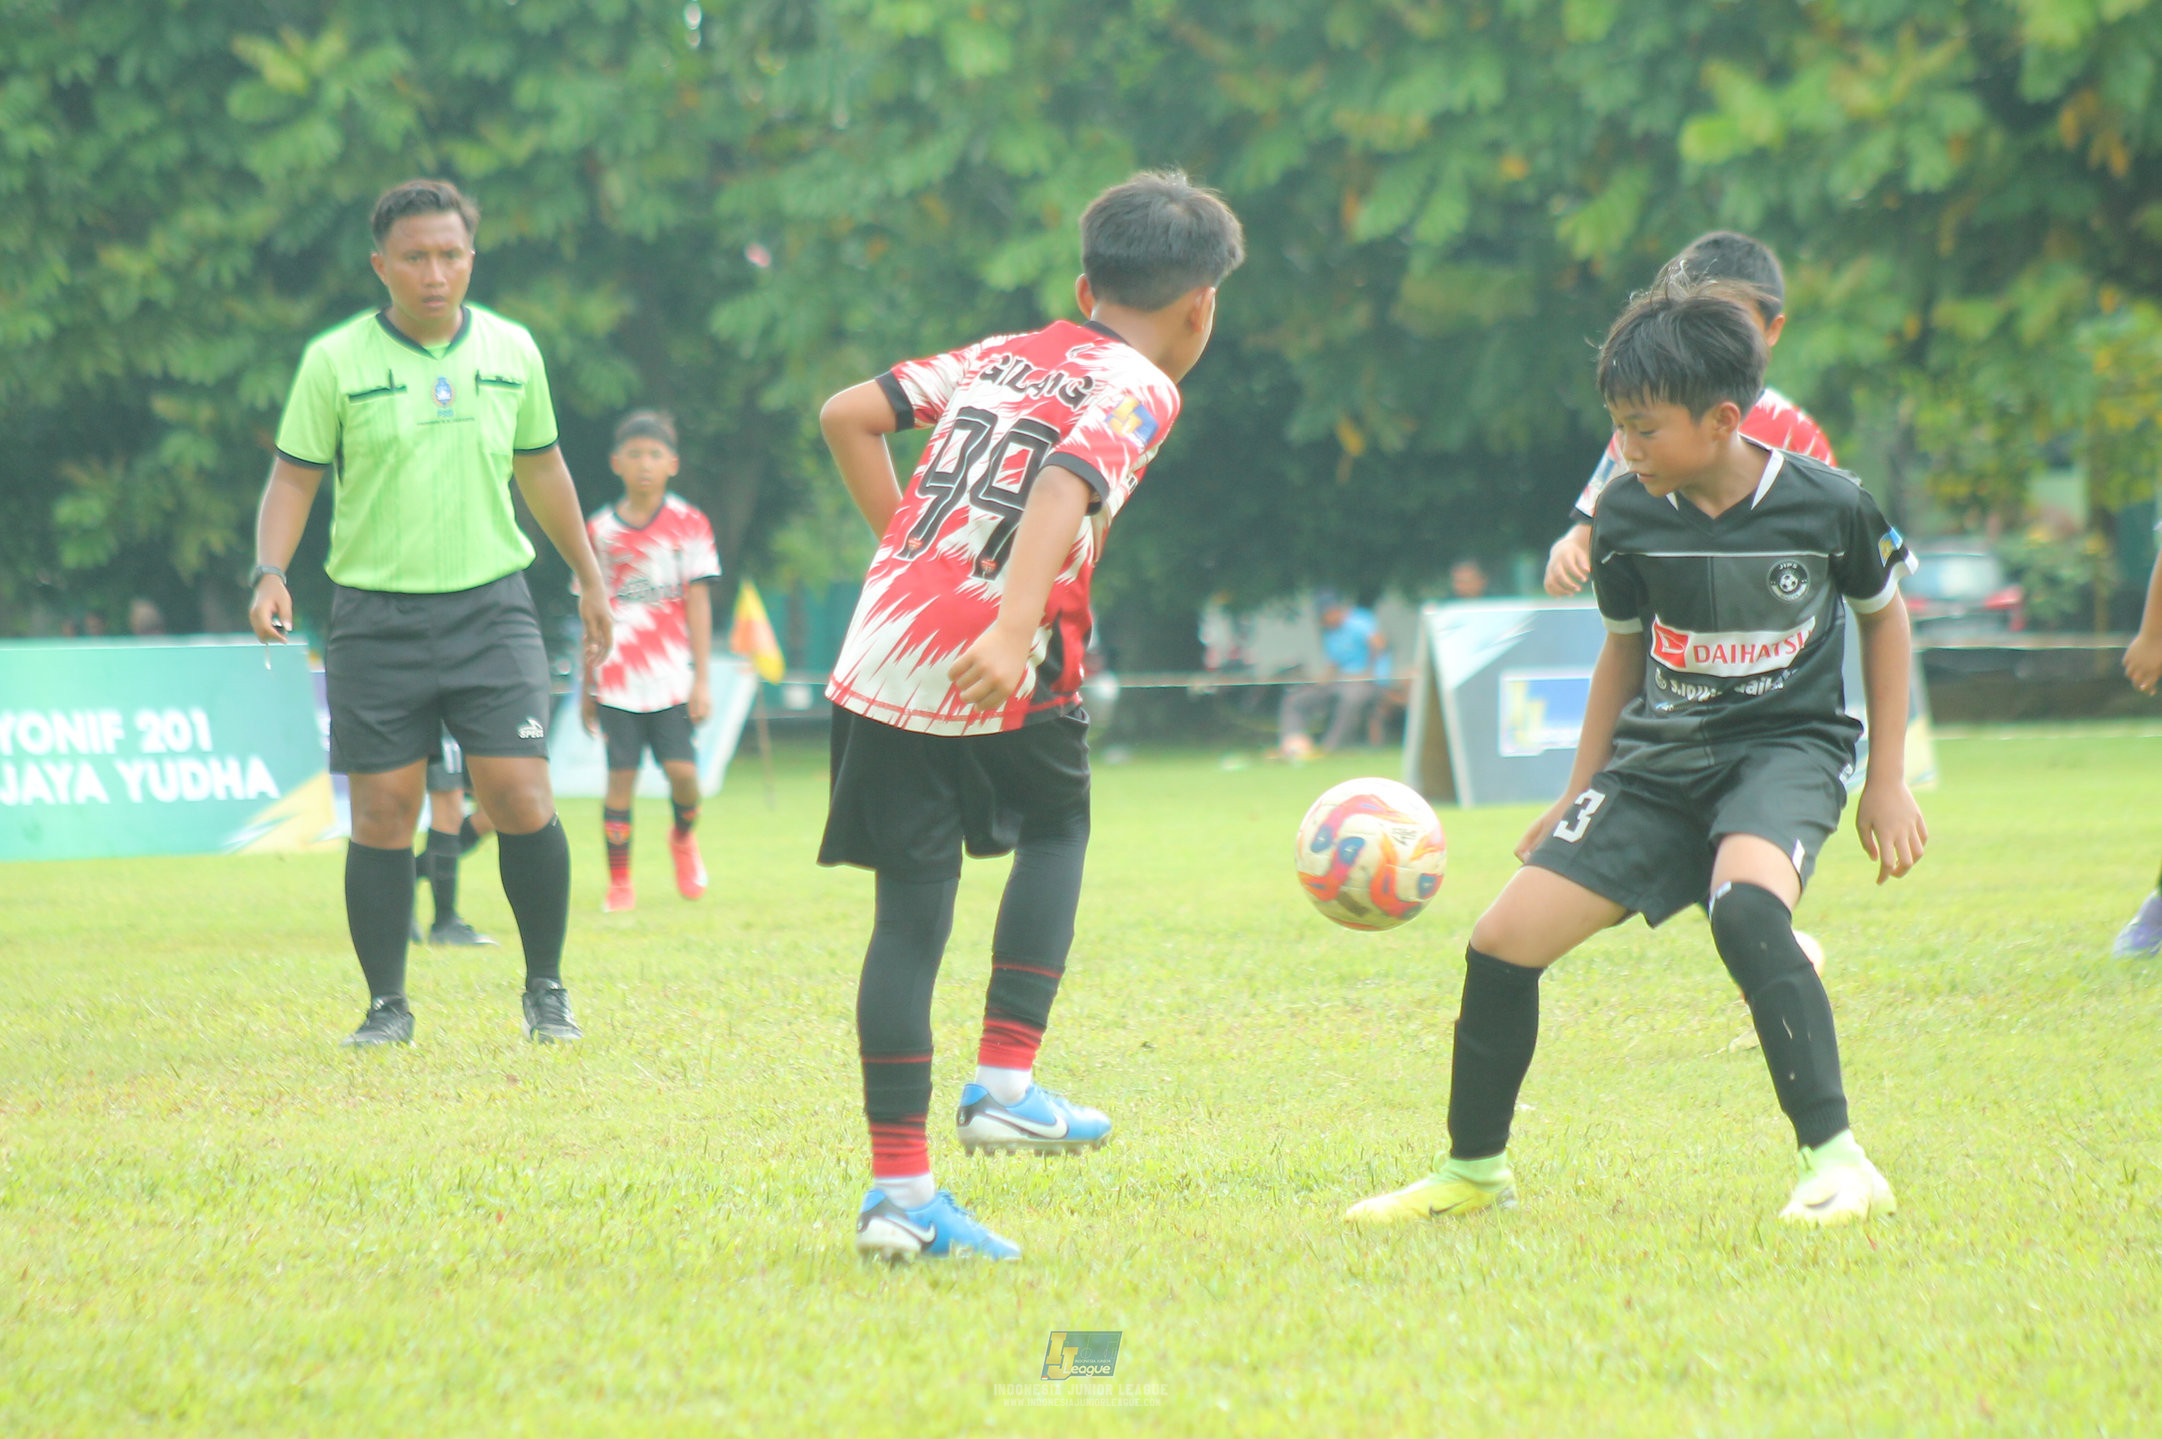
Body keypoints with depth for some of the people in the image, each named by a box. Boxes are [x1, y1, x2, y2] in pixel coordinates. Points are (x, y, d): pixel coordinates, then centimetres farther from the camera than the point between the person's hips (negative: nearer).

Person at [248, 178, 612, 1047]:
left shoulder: (512, 351, 6)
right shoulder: (335, 362, -3)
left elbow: (541, 469, 19)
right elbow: (293, 477, 1)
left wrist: (589, 578, 25)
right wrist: (271, 572, -15)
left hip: (491, 607, 1)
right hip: (375, 616, -1)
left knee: (519, 800, -8)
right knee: (382, 813, -2)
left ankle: (546, 989, 8)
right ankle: (387, 1004, 11)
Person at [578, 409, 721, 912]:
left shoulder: (688, 524, 3)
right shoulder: (600, 530, 7)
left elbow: (698, 603, 1)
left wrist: (702, 678, -4)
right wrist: (586, 687, 13)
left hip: (671, 676, -1)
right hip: (617, 677, 1)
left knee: (682, 769, -10)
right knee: (620, 776, -2)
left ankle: (683, 837, 22)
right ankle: (619, 884, 7)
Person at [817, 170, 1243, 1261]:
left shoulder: (1000, 356, 20)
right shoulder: (1137, 393, 1)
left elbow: (847, 415, 18)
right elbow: (1065, 489, -19)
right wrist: (1012, 630, -31)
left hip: (880, 657, 5)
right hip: (999, 681, -5)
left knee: (909, 914, 7)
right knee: (1058, 829, 23)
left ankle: (899, 1189, 4)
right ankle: (1005, 1086, 12)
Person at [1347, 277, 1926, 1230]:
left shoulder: (1827, 504, -12)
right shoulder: (1628, 516, -3)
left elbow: (1883, 614, 6)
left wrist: (1887, 781, 4)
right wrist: (1578, 794, 16)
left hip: (1786, 747, -4)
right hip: (1658, 757, 4)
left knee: (1745, 905, -37)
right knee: (1504, 940, -6)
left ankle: (1837, 1166, -32)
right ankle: (1474, 1171, 17)